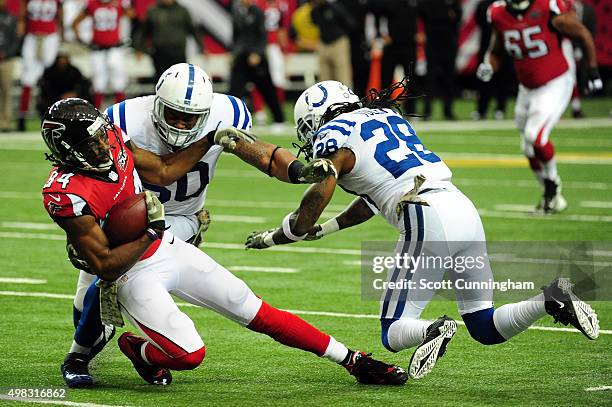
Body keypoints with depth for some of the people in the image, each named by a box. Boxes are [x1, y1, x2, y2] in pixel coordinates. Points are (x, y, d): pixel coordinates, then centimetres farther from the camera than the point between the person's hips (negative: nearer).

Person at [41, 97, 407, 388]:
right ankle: (138, 350, 15)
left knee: (257, 312, 7)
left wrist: (212, 140, 7)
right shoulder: (68, 195, -26)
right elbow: (106, 266, -24)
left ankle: (353, 360, 13)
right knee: (189, 354, -20)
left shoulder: (113, 143, -6)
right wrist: (153, 232, -23)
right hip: (133, 274, -6)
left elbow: (162, 172, 11)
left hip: (169, 248, 6)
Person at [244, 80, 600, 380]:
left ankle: (431, 332, -27)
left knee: (394, 332, 4)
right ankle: (551, 299, -10)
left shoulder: (334, 136, 4)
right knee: (485, 328, 14)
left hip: (427, 223, -7)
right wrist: (327, 228, 39)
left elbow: (306, 217, 5)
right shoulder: (386, 117, 26)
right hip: (465, 212, 7)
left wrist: (272, 238, 22)